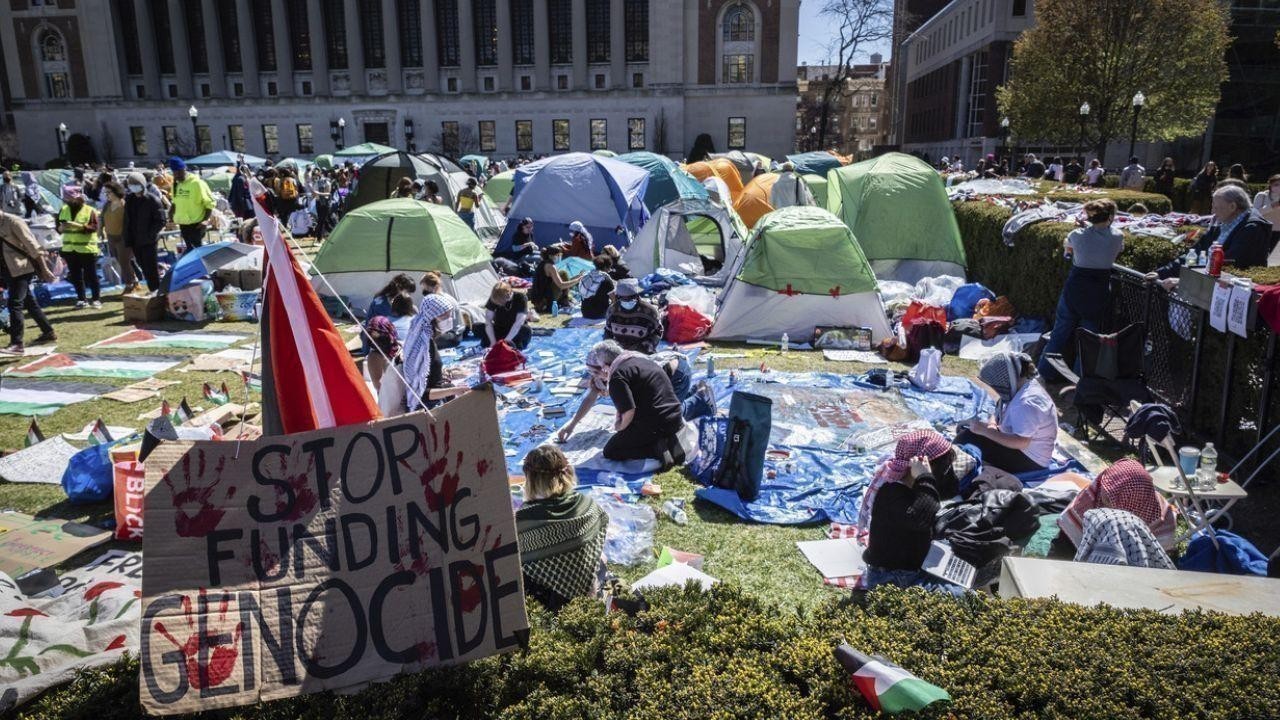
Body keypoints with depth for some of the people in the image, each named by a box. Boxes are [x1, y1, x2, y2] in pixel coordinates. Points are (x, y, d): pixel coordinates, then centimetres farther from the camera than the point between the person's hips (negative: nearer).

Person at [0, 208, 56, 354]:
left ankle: (16, 343, -11)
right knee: (29, 303, 15)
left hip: (22, 269, -8)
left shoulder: (13, 221, -13)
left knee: (14, 304, -12)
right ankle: (48, 332, 27)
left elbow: (32, 245, -15)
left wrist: (44, 269, -16)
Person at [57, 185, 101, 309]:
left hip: (87, 248, -5)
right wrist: (61, 228, -11)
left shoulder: (89, 211, -7)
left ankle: (96, 298, 9)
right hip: (69, 248, 5)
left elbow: (94, 227, -17)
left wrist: (79, 226, -28)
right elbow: (58, 227, 12)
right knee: (75, 276, 8)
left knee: (91, 275, 0)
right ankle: (82, 299, 16)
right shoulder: (64, 210, 9)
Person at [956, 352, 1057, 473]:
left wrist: (985, 431, -26)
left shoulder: (1026, 404, -30)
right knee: (964, 428, 9)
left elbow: (1021, 442, -31)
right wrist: (994, 426, -6)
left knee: (965, 438, -21)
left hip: (1029, 460, -10)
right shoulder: (1026, 384, 1)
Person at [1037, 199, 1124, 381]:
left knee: (1060, 333, 10)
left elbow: (1066, 245, 14)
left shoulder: (1078, 235, -8)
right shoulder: (1117, 237, -7)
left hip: (1073, 291, 0)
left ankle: (1043, 373, 14)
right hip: (1099, 295, 0)